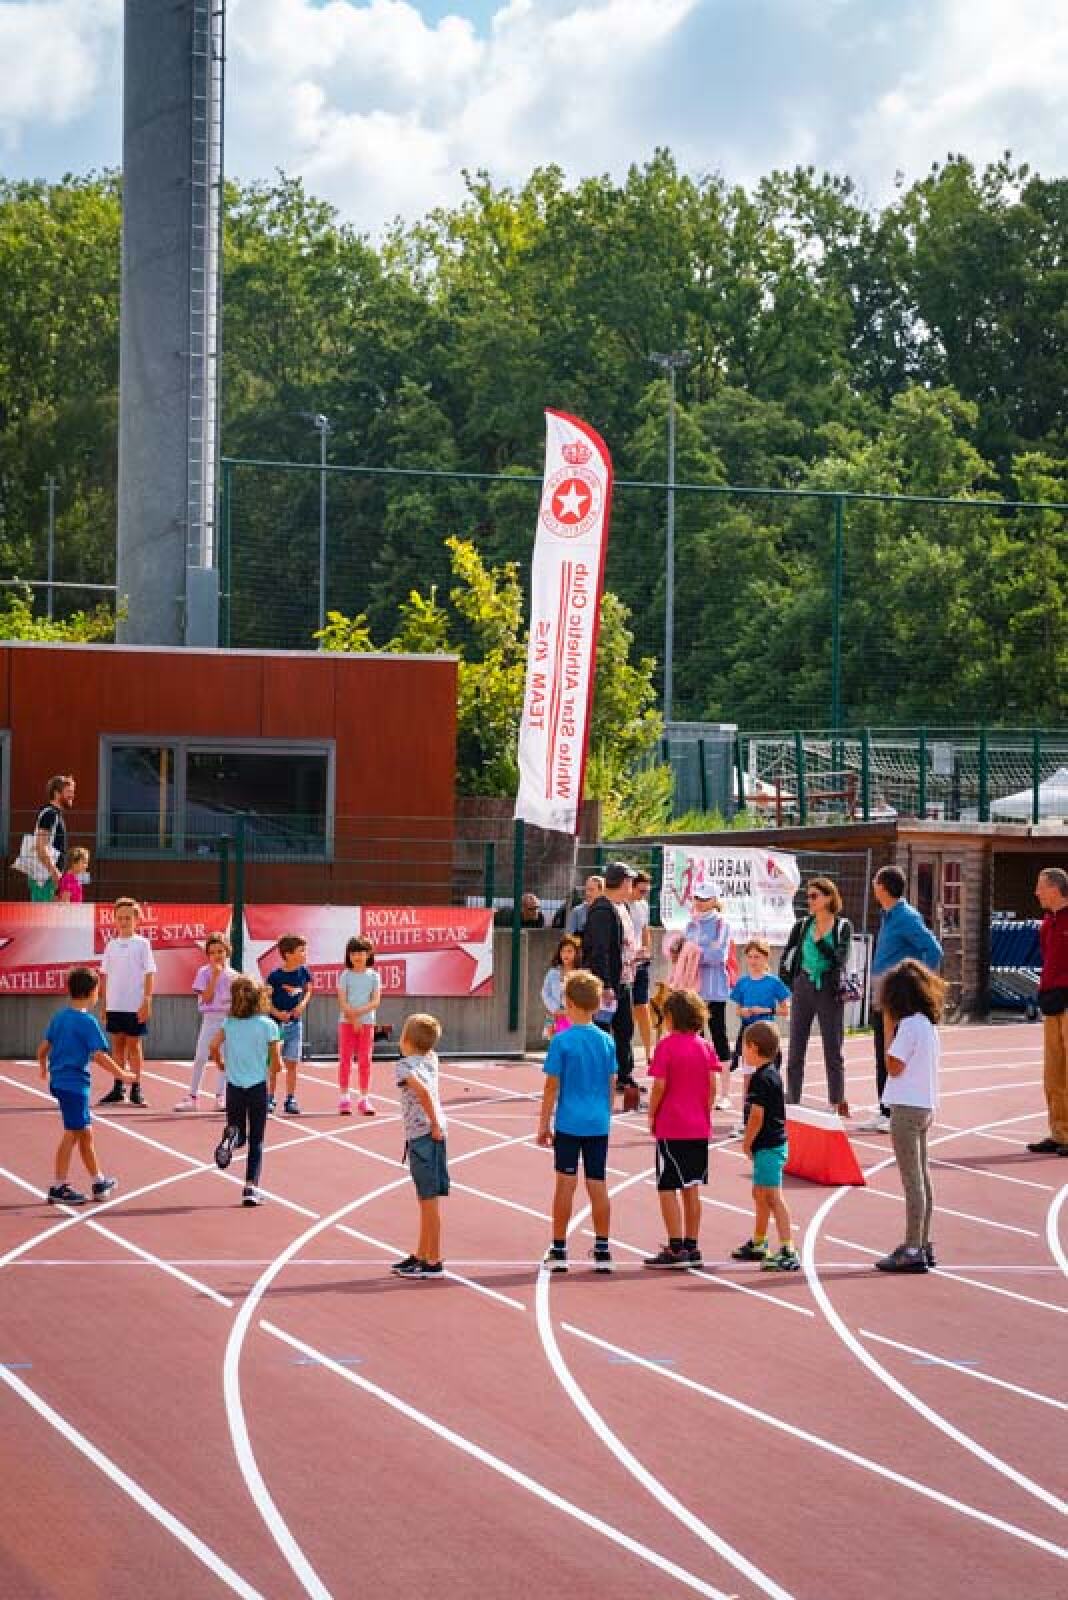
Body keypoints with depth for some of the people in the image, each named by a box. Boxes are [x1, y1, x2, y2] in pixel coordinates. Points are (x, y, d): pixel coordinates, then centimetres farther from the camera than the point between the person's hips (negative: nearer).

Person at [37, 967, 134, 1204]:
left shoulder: (59, 1017, 9)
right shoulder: (87, 1021, -14)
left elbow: (43, 1048, 15)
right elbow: (99, 1055, -19)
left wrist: (44, 1068, 34)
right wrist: (121, 1075, -10)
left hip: (58, 1080, 9)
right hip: (74, 1084, -9)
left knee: (85, 1131, 17)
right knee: (72, 1133, -4)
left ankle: (98, 1182, 28)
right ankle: (59, 1188, -3)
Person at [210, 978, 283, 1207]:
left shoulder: (228, 1023, 0)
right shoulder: (268, 1025, -5)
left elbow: (214, 1045, -14)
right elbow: (277, 1064, -5)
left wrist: (222, 1066, 6)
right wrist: (270, 1068, 20)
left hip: (234, 1085, 2)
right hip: (258, 1086, -2)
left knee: (238, 1134, 19)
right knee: (256, 1141, 7)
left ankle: (231, 1137, -18)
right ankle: (251, 1188, 0)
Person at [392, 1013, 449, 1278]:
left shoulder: (405, 1065, -12)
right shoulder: (430, 1060, 12)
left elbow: (423, 1091, -27)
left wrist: (435, 1124, -21)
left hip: (422, 1137, -9)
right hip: (432, 1136, 9)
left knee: (429, 1200, -4)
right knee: (426, 1200, 17)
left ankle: (434, 1262, -1)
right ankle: (421, 1255, 28)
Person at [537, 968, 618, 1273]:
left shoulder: (562, 1041, -9)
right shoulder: (607, 1042, 3)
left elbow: (552, 1087, -7)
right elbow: (611, 1085, 10)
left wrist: (544, 1124, 2)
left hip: (569, 1123, -4)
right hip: (599, 1123, 4)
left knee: (565, 1184, 3)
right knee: (598, 1185, 7)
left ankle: (559, 1250, 8)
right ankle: (602, 1251, 9)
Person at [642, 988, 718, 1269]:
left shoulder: (666, 1045, -10)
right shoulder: (705, 1046, 4)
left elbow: (659, 1087, -13)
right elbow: (712, 1086, 3)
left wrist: (651, 1116, 0)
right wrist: (705, 1114, 13)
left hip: (670, 1128, -5)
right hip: (699, 1128, 5)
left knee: (668, 1188, 0)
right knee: (692, 1188, 11)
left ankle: (676, 1248, -4)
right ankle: (692, 1246, 14)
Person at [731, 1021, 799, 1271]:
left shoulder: (761, 1079, -18)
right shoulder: (772, 1074, 12)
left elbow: (757, 1116, -22)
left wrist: (747, 1143, -9)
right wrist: (752, 1143, 15)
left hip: (767, 1146, -11)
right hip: (774, 1144, 11)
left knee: (773, 1196, -12)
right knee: (760, 1194, 23)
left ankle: (788, 1251, -17)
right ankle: (757, 1244, 39)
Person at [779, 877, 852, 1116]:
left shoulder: (843, 926, -1)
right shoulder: (802, 925, 6)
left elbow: (839, 959, -13)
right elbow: (786, 957, 10)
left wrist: (819, 940, -14)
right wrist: (787, 984, 5)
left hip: (829, 990, -3)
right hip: (803, 988, 3)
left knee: (833, 1051, 3)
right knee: (796, 1051, 3)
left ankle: (838, 1103, 9)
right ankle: (793, 1103, 8)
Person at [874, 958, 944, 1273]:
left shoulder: (909, 1025, -17)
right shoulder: (928, 1023, 10)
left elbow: (894, 1067, -15)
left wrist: (889, 1029, -11)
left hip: (907, 1108, -9)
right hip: (925, 1106, 9)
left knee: (912, 1180, -7)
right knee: (922, 1177, 14)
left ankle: (913, 1250, -6)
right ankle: (923, 1245, 21)